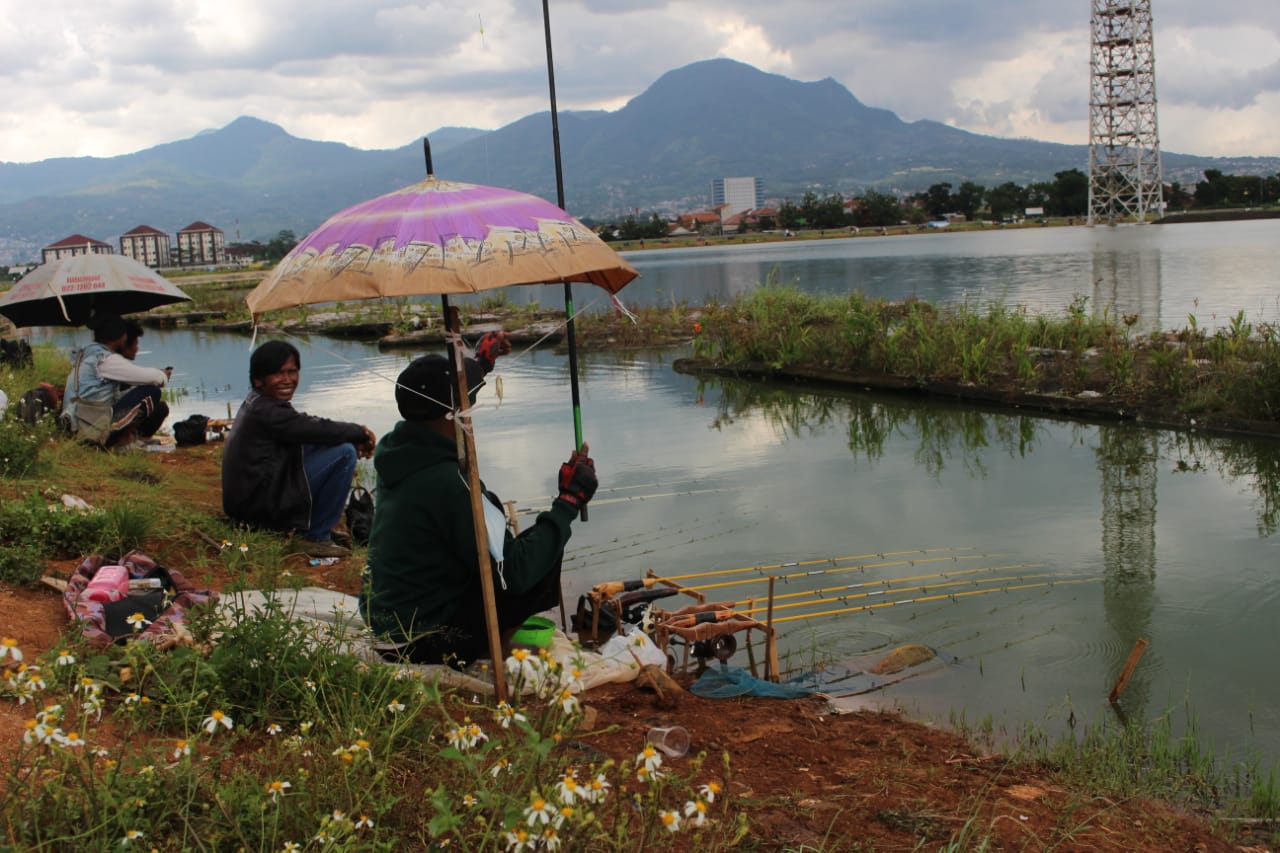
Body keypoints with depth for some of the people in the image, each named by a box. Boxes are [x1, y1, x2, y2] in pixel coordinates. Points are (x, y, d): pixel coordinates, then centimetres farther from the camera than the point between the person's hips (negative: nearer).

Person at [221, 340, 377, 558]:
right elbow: (322, 430, -21)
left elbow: (308, 425, 13)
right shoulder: (267, 412, -21)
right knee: (344, 452, -17)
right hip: (259, 506, -11)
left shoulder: (257, 402, 11)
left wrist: (354, 434, -1)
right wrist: (360, 433, -2)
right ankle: (315, 537, -8)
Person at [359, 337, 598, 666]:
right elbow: (514, 574, -24)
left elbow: (430, 410, 24)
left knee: (489, 507, 19)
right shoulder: (450, 483, -28)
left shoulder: (395, 449, -3)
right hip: (429, 645, -8)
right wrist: (569, 501, -17)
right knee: (547, 551, -6)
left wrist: (480, 364, 33)